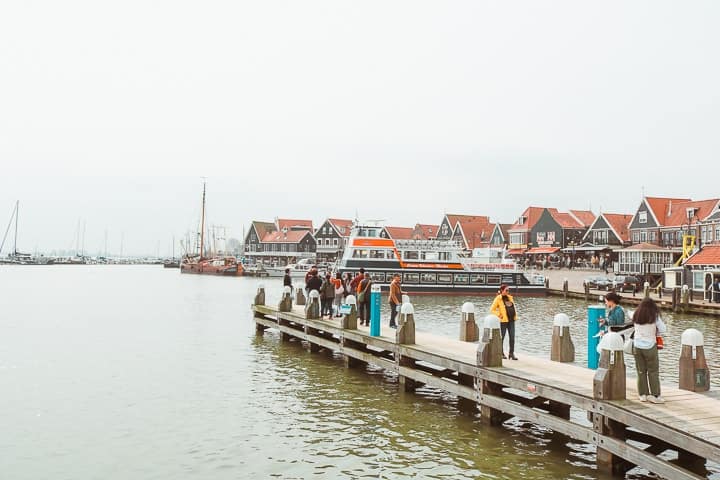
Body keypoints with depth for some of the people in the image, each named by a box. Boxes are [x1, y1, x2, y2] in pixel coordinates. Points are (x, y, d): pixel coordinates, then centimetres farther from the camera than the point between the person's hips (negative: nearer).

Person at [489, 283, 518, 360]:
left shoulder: (510, 297, 12)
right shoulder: (498, 299, -7)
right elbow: (492, 310, -6)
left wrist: (515, 314, 15)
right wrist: (499, 315, -14)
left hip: (511, 320, 5)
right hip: (503, 320, -5)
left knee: (512, 337, 1)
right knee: (502, 337, 6)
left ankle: (511, 353, 6)